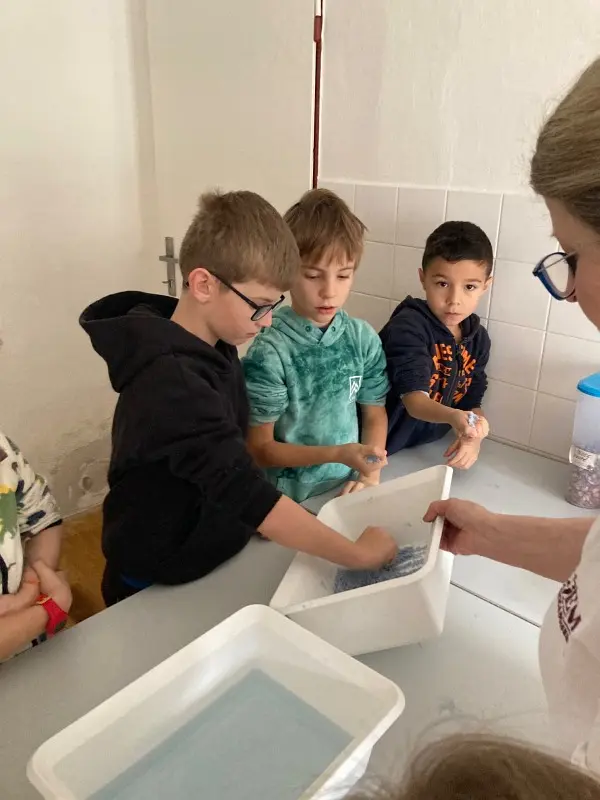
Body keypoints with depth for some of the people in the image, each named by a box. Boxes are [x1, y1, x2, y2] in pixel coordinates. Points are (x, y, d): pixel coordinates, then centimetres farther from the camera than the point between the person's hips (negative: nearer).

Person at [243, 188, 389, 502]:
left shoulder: (364, 338, -1)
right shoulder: (269, 350, -14)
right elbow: (259, 449, -9)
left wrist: (370, 472, -5)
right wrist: (337, 454, -18)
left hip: (347, 492, 4)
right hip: (290, 499, -3)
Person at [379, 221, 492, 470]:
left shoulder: (478, 338, 3)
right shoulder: (407, 326, -18)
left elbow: (472, 400, 7)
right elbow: (413, 398, -27)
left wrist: (473, 436, -14)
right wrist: (453, 417, -46)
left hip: (430, 452, 7)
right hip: (385, 453, -6)